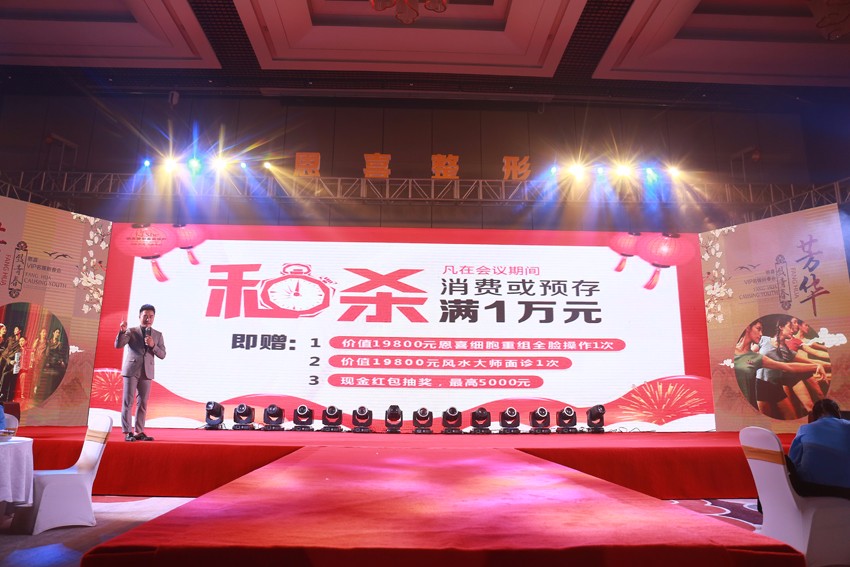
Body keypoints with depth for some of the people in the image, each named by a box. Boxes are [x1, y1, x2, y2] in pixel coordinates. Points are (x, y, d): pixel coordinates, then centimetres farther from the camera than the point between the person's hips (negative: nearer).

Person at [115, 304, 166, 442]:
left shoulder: (158, 335, 10)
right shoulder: (131, 331, 3)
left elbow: (162, 355, 4)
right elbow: (118, 345, -10)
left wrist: (153, 345, -13)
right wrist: (122, 331, -25)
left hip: (147, 372, 3)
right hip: (131, 370, -3)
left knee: (142, 403, 5)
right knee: (128, 402, -3)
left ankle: (139, 432, 11)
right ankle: (128, 432, 1)